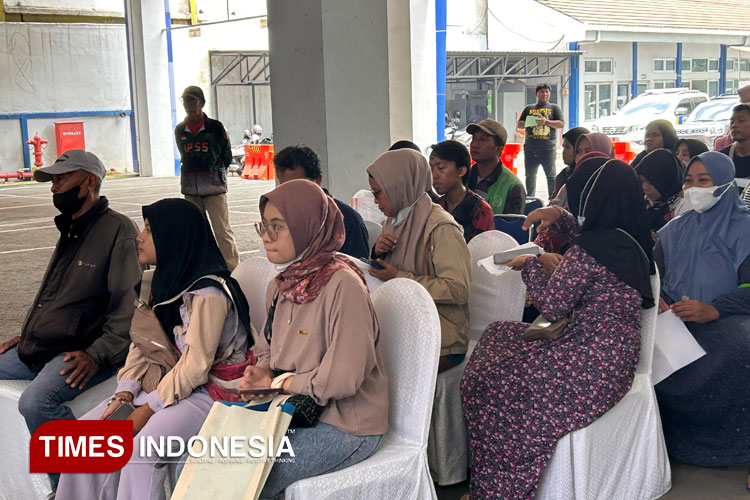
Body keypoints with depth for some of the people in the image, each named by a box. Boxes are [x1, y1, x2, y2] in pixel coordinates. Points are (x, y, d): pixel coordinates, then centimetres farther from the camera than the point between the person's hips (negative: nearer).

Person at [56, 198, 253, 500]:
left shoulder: (208, 293, -20)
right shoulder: (165, 282, 8)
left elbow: (196, 366, -22)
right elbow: (142, 342, 8)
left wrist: (147, 410, -18)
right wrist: (124, 394, -5)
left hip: (210, 392, -9)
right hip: (169, 382, 9)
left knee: (139, 447, -28)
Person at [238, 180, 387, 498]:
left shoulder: (343, 285, -21)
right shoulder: (281, 285, 6)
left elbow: (342, 378, -24)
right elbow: (269, 349, 19)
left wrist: (282, 382, -12)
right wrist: (261, 372, -4)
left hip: (346, 425, -7)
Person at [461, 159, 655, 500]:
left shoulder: (589, 247, -21)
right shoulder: (634, 242, 7)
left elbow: (552, 307, -18)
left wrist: (529, 264, -3)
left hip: (589, 367, -10)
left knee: (484, 379, 0)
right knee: (498, 334, 19)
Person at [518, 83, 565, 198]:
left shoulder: (554, 108, 10)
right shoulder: (528, 109, 17)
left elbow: (561, 124, 0)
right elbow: (519, 124, 15)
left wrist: (547, 122, -14)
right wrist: (527, 123, -8)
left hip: (548, 148, -3)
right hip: (530, 148, 3)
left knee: (551, 175, -3)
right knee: (530, 175, 7)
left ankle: (553, 198, 1)